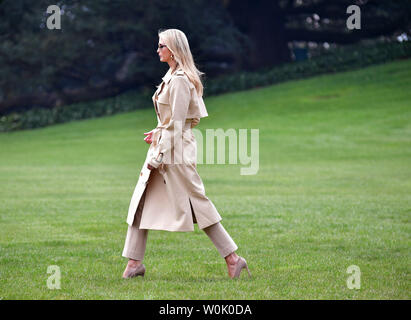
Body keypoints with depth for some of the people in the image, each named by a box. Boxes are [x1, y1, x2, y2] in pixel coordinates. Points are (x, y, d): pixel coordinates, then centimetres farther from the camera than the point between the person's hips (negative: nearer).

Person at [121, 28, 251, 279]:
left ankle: (233, 258, 0)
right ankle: (135, 262, 12)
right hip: (165, 145, 10)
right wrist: (159, 132, 19)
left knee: (196, 203, -6)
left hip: (175, 149, -10)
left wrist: (160, 155, -19)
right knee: (142, 202, 10)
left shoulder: (180, 80, -17)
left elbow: (177, 124, -19)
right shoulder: (173, 76, 14)